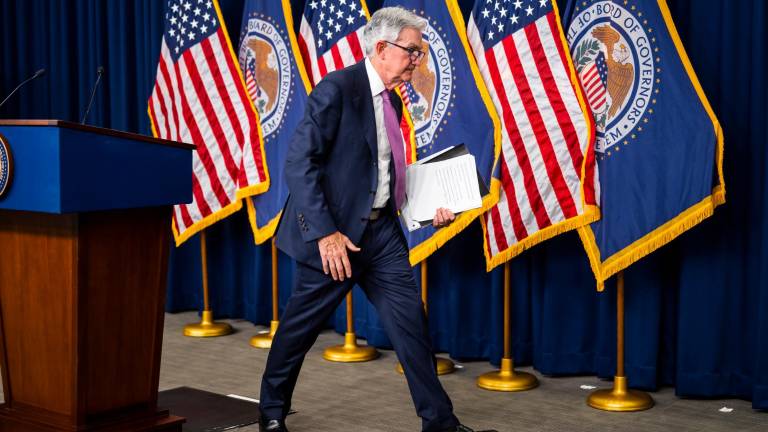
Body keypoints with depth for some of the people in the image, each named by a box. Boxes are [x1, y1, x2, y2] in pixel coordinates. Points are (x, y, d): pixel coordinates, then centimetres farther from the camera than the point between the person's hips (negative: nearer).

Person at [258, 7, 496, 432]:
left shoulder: (392, 100, 11)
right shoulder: (337, 88, -14)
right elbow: (299, 163, -19)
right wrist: (324, 233, -23)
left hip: (381, 230, 7)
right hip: (336, 234, -7)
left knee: (410, 320, 3)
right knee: (301, 325, 8)